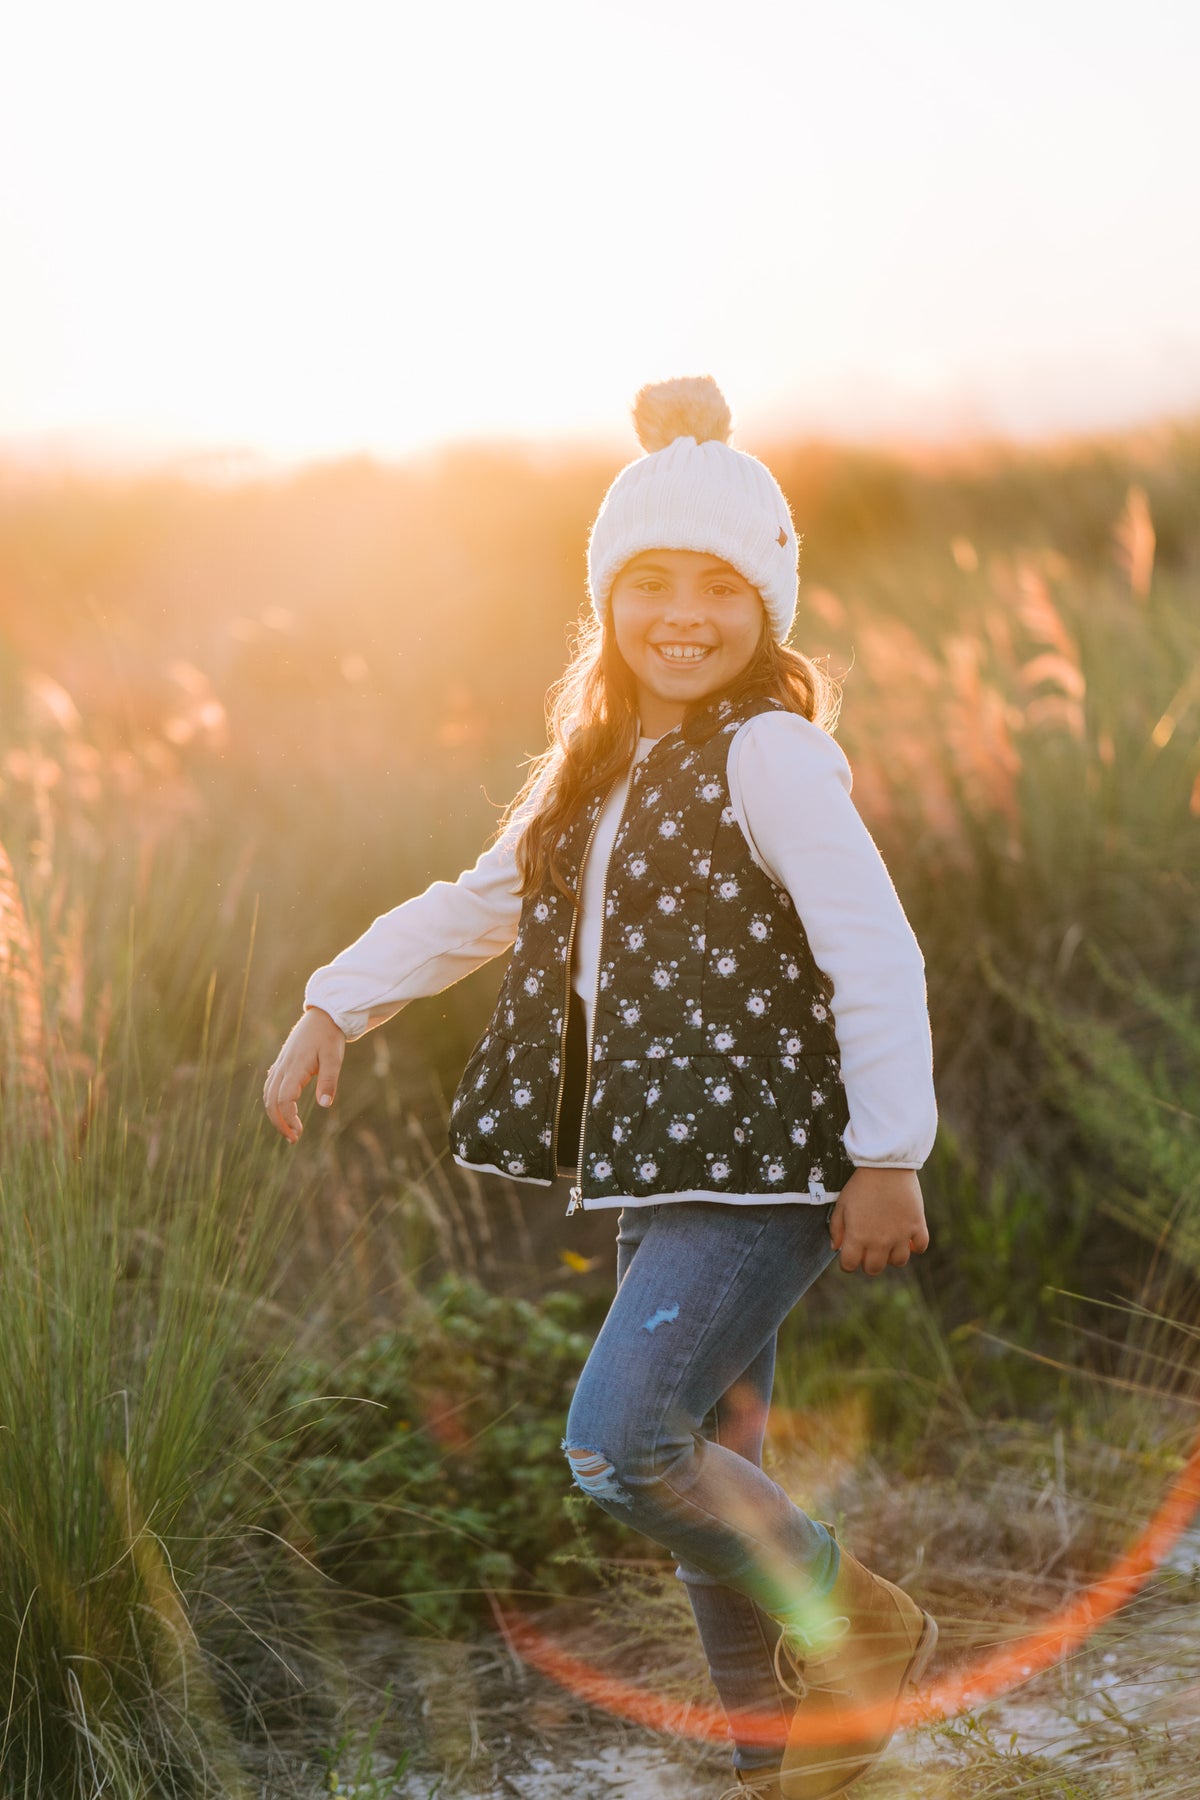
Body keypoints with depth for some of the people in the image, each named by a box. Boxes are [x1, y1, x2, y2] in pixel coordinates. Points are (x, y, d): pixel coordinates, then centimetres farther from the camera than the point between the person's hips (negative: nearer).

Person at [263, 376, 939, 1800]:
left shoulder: (770, 754, -11)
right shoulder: (607, 770, 15)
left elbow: (878, 961, -16)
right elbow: (475, 906, 24)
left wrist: (889, 1158, -17)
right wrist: (335, 1006, 15)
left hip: (764, 1159, -8)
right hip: (666, 1170, 8)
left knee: (618, 1444, -16)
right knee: (703, 1466, 12)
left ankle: (856, 1629, 4)